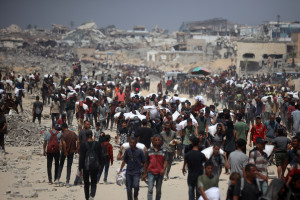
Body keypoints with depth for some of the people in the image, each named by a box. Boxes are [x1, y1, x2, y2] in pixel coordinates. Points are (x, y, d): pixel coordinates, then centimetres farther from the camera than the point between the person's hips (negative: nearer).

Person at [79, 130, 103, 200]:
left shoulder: (83, 145, -10)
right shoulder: (97, 144, -3)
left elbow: (81, 158, -9)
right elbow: (100, 155, 6)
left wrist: (80, 169, -5)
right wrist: (100, 164, 23)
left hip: (86, 167, -1)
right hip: (95, 167, 2)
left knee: (86, 183, 14)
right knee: (94, 182, 9)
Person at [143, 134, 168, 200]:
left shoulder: (163, 151, 3)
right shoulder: (149, 151, 3)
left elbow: (165, 161, -5)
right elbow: (146, 163, 9)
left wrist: (164, 169, -24)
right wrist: (145, 173, 9)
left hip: (160, 173, 1)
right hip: (151, 172, -1)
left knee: (158, 190, 11)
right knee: (150, 189, -14)